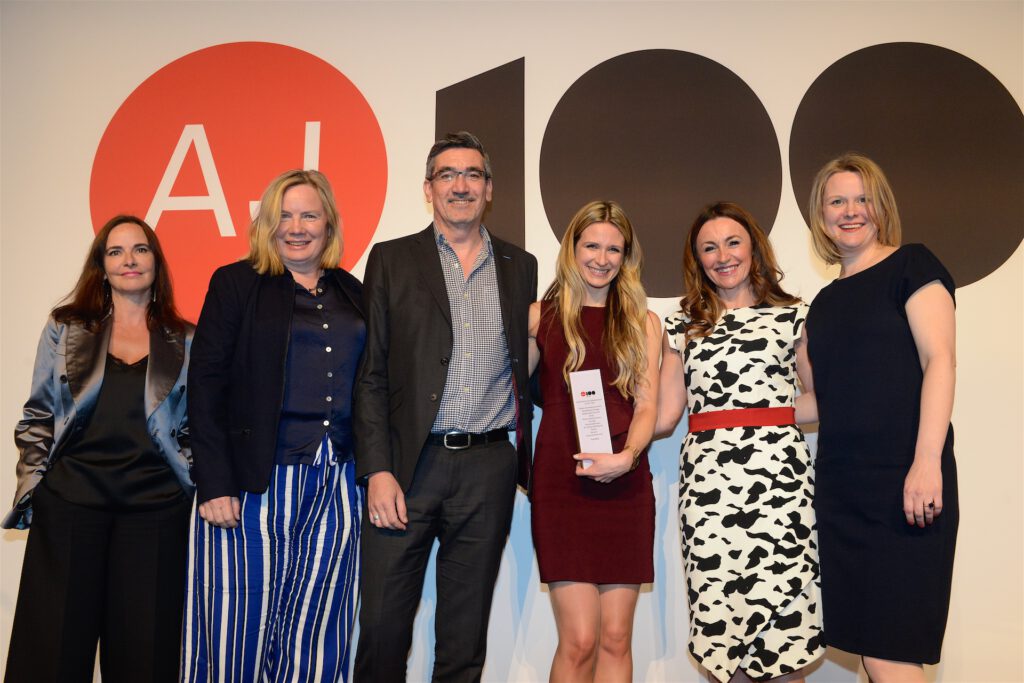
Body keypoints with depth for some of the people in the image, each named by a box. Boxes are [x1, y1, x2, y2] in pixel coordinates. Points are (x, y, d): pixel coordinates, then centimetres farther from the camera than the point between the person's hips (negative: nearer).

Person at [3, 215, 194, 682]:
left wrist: (194, 487, 2)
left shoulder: (185, 342, 9)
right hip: (70, 499, 1)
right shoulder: (66, 329, 10)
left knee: (142, 644, 4)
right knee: (54, 643, 3)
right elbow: (38, 416, 11)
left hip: (154, 504, 0)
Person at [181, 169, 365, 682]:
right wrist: (214, 485, -11)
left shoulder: (351, 293, 15)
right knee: (241, 626, 1)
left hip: (335, 484, 4)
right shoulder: (236, 283, 3)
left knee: (316, 637, 6)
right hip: (255, 483, -3)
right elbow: (205, 385, -3)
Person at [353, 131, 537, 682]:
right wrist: (377, 470, -8)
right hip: (408, 465, -1)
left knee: (465, 631, 12)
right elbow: (371, 374, 0)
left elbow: (526, 369, 14)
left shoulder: (520, 266, 11)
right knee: (382, 621, 3)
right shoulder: (392, 260, 4)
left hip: (489, 468, 2)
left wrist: (525, 459, 6)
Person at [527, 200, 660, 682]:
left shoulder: (642, 322, 11)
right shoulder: (541, 316, 7)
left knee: (616, 638, 4)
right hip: (561, 483, -1)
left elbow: (646, 406, 3)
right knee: (578, 641, -5)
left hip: (625, 484, 2)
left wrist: (627, 455, -15)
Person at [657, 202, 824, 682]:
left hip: (777, 472, -1)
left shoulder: (792, 316, 10)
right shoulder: (682, 327, 14)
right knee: (720, 613, 1)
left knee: (783, 624, -3)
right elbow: (664, 415, 8)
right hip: (707, 476, 1)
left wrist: (768, 415, -1)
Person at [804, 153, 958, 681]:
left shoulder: (910, 266, 1)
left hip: (905, 481, -6)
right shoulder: (825, 301, 18)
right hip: (841, 486, 6)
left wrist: (927, 461, -18)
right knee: (864, 639, 7)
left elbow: (940, 360, -10)